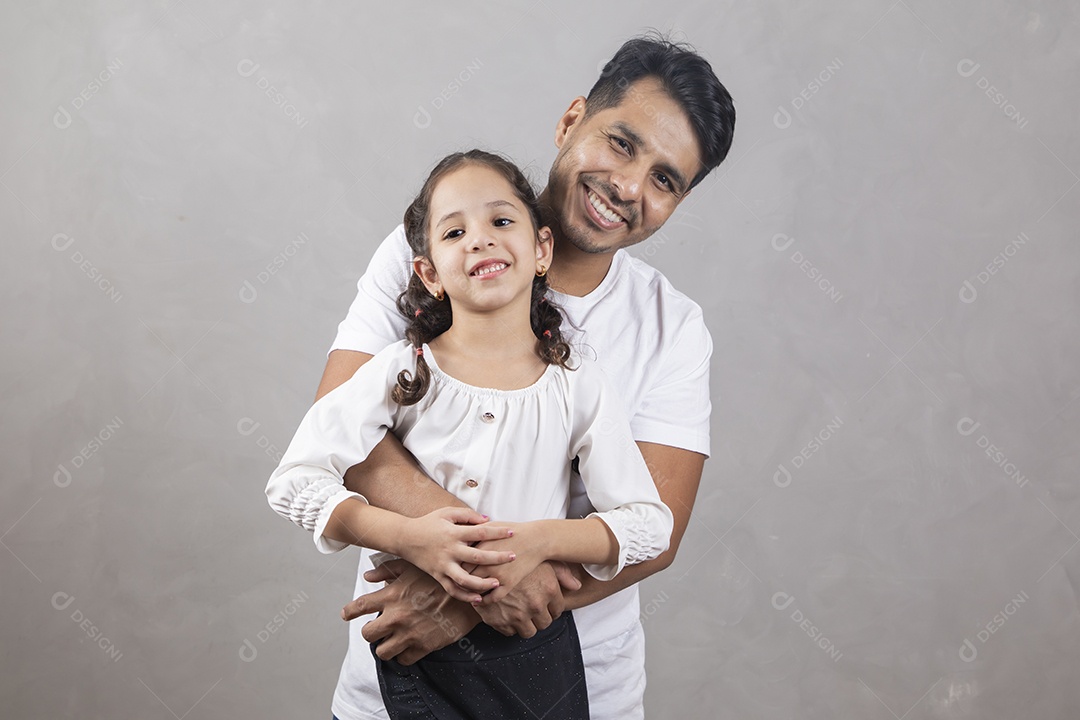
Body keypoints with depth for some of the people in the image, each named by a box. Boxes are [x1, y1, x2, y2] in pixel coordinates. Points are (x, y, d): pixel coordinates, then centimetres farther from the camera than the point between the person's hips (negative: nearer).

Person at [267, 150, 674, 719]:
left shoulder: (578, 387, -4)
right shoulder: (403, 372, -6)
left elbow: (650, 522, -7)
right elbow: (293, 481, -9)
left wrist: (541, 540, -24)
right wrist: (406, 536, -24)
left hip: (538, 655, 1)